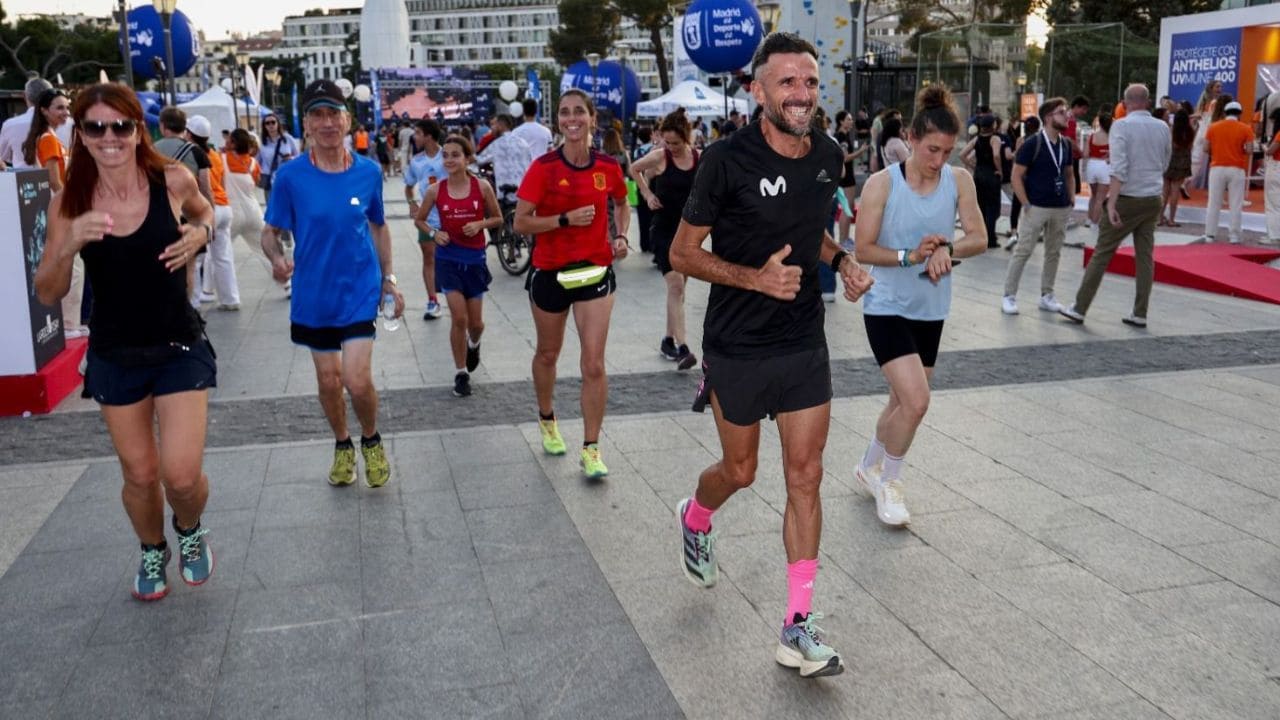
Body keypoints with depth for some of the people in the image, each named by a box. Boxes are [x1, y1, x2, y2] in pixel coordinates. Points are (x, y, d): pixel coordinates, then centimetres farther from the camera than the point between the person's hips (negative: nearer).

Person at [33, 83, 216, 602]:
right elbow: (48, 295, -7)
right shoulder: (68, 204, -8)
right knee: (140, 473, 13)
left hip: (179, 347, -1)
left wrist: (200, 233, -10)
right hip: (113, 356, 2)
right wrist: (68, 245, -26)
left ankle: (190, 531, 28)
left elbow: (203, 211, 14)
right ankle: (153, 550, 43)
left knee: (182, 475, -8)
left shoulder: (172, 181, -10)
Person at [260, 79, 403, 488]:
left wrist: (388, 278, 8)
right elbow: (270, 231, -3)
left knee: (357, 380, -11)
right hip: (313, 295, 1)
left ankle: (371, 442, 19)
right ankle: (342, 446, 38)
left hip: (360, 291, -1)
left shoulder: (368, 172, -5)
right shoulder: (290, 177, -10)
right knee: (328, 379, 12)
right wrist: (277, 258, -25)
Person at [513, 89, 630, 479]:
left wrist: (621, 236, 0)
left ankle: (591, 450, 4)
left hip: (595, 271, 1)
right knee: (548, 353, 18)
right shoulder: (543, 167, -10)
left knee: (594, 363, -6)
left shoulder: (608, 166, -3)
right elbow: (521, 223, -12)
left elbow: (622, 204, 18)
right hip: (549, 271, 0)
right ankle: (547, 420, 44)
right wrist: (566, 218, -22)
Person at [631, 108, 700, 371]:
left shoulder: (700, 158, -2)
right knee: (675, 285, -14)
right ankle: (682, 348, -18)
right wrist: (647, 194, -1)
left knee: (678, 287, 12)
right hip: (664, 229, -4)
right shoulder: (659, 157, -9)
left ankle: (668, 340, 26)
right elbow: (634, 169, 9)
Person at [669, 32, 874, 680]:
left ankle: (798, 627, 10)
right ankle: (695, 519, 49)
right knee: (740, 471, 12)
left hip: (805, 344, 4)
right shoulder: (727, 161, -16)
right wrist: (756, 278, -24)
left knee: (805, 477, 2)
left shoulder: (829, 157, 1)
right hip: (738, 348, -4)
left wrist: (842, 261, 0)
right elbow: (682, 253, -10)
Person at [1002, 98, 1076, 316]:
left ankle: (1046, 295, 21)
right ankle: (1009, 296, 3)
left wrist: (1072, 199, 9)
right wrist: (1026, 205, -13)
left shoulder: (1066, 145, 9)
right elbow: (1016, 176, -9)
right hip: (1037, 207, -6)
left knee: (1054, 253, 11)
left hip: (1061, 208, 6)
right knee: (1024, 252, -4)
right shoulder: (1032, 144, -9)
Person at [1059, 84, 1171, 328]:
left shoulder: (1121, 126, -10)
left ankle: (1079, 308, 4)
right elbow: (1164, 164, 16)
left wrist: (1111, 203, -23)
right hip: (1153, 200, 5)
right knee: (1145, 256, 9)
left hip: (1128, 199, -5)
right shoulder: (1163, 127, 5)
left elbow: (1119, 168, -20)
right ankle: (1139, 314, 11)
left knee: (1101, 254, 0)